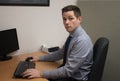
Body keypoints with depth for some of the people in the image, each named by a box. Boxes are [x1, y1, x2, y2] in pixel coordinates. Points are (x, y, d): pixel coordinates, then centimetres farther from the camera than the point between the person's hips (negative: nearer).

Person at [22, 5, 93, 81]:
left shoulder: (82, 41, -26)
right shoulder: (72, 36, 1)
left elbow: (68, 70, -27)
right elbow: (60, 53, 13)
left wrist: (41, 74, -25)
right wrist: (40, 58, 11)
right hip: (68, 73, 7)